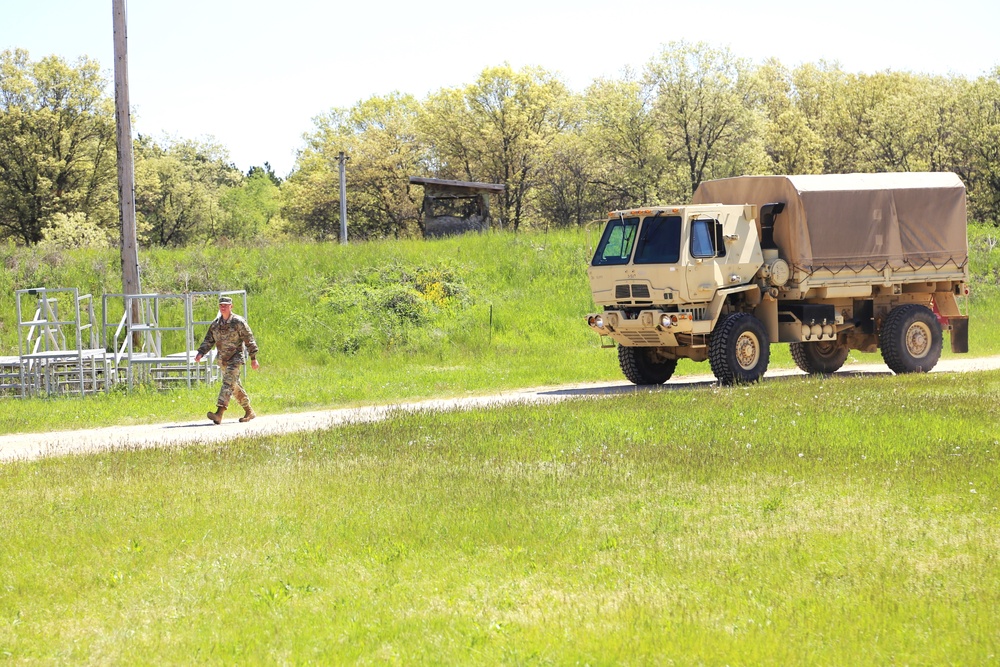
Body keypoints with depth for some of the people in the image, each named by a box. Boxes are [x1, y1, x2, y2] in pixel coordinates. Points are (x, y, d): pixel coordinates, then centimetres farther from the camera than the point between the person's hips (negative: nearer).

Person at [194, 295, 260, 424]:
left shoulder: (239, 322, -8)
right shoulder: (215, 323, 9)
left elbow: (249, 340, -6)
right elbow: (208, 340, 11)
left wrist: (253, 358, -8)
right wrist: (200, 353, -6)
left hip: (235, 359, -7)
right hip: (222, 360, 7)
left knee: (228, 383, -19)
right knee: (235, 386, 14)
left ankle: (219, 413, -30)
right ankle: (249, 412, 27)